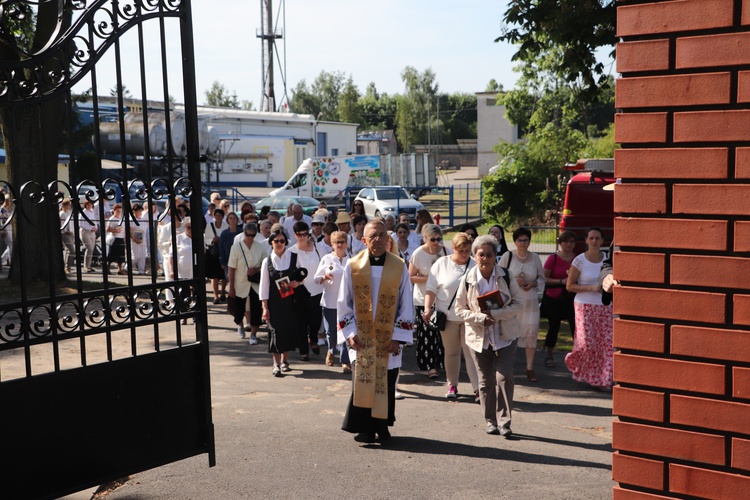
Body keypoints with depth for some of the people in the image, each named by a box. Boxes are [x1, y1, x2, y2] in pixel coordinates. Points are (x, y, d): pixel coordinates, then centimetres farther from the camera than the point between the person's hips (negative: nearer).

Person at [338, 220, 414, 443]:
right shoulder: (353, 266, -2)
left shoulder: (399, 267, -2)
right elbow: (344, 303, 4)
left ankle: (382, 425, 23)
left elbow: (406, 305, 1)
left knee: (386, 382, 6)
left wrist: (398, 337, -5)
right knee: (362, 380, -4)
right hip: (361, 337, -1)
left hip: (388, 338, 1)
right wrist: (349, 332, -5)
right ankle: (364, 428, 8)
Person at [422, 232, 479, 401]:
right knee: (451, 352, 12)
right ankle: (452, 386, 25)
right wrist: (427, 308, -11)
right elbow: (431, 289, -1)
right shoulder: (441, 264, 0)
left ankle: (477, 388, -1)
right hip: (448, 316, 0)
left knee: (471, 352, -3)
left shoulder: (475, 266, 3)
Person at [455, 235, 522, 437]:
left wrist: (495, 314, -18)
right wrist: (480, 318, -15)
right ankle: (491, 421, 20)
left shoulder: (506, 276, -4)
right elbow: (460, 308, 1)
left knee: (504, 377, -10)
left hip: (505, 336, -1)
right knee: (485, 381, 8)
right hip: (479, 337, 1)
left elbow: (518, 304, -3)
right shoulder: (468, 279, -3)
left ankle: (504, 421, 0)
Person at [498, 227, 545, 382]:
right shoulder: (508, 256, 0)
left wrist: (533, 284, -7)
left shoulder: (535, 258, 8)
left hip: (530, 301, 2)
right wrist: (514, 280, -13)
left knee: (531, 333, -2)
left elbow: (542, 278, 14)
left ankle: (530, 368, 8)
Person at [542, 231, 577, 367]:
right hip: (554, 299, -2)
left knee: (576, 326, -7)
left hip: (572, 299, 2)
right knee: (554, 327, 9)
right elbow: (544, 279, -9)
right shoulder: (553, 259, -6)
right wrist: (562, 281, -19)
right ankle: (549, 356, 25)